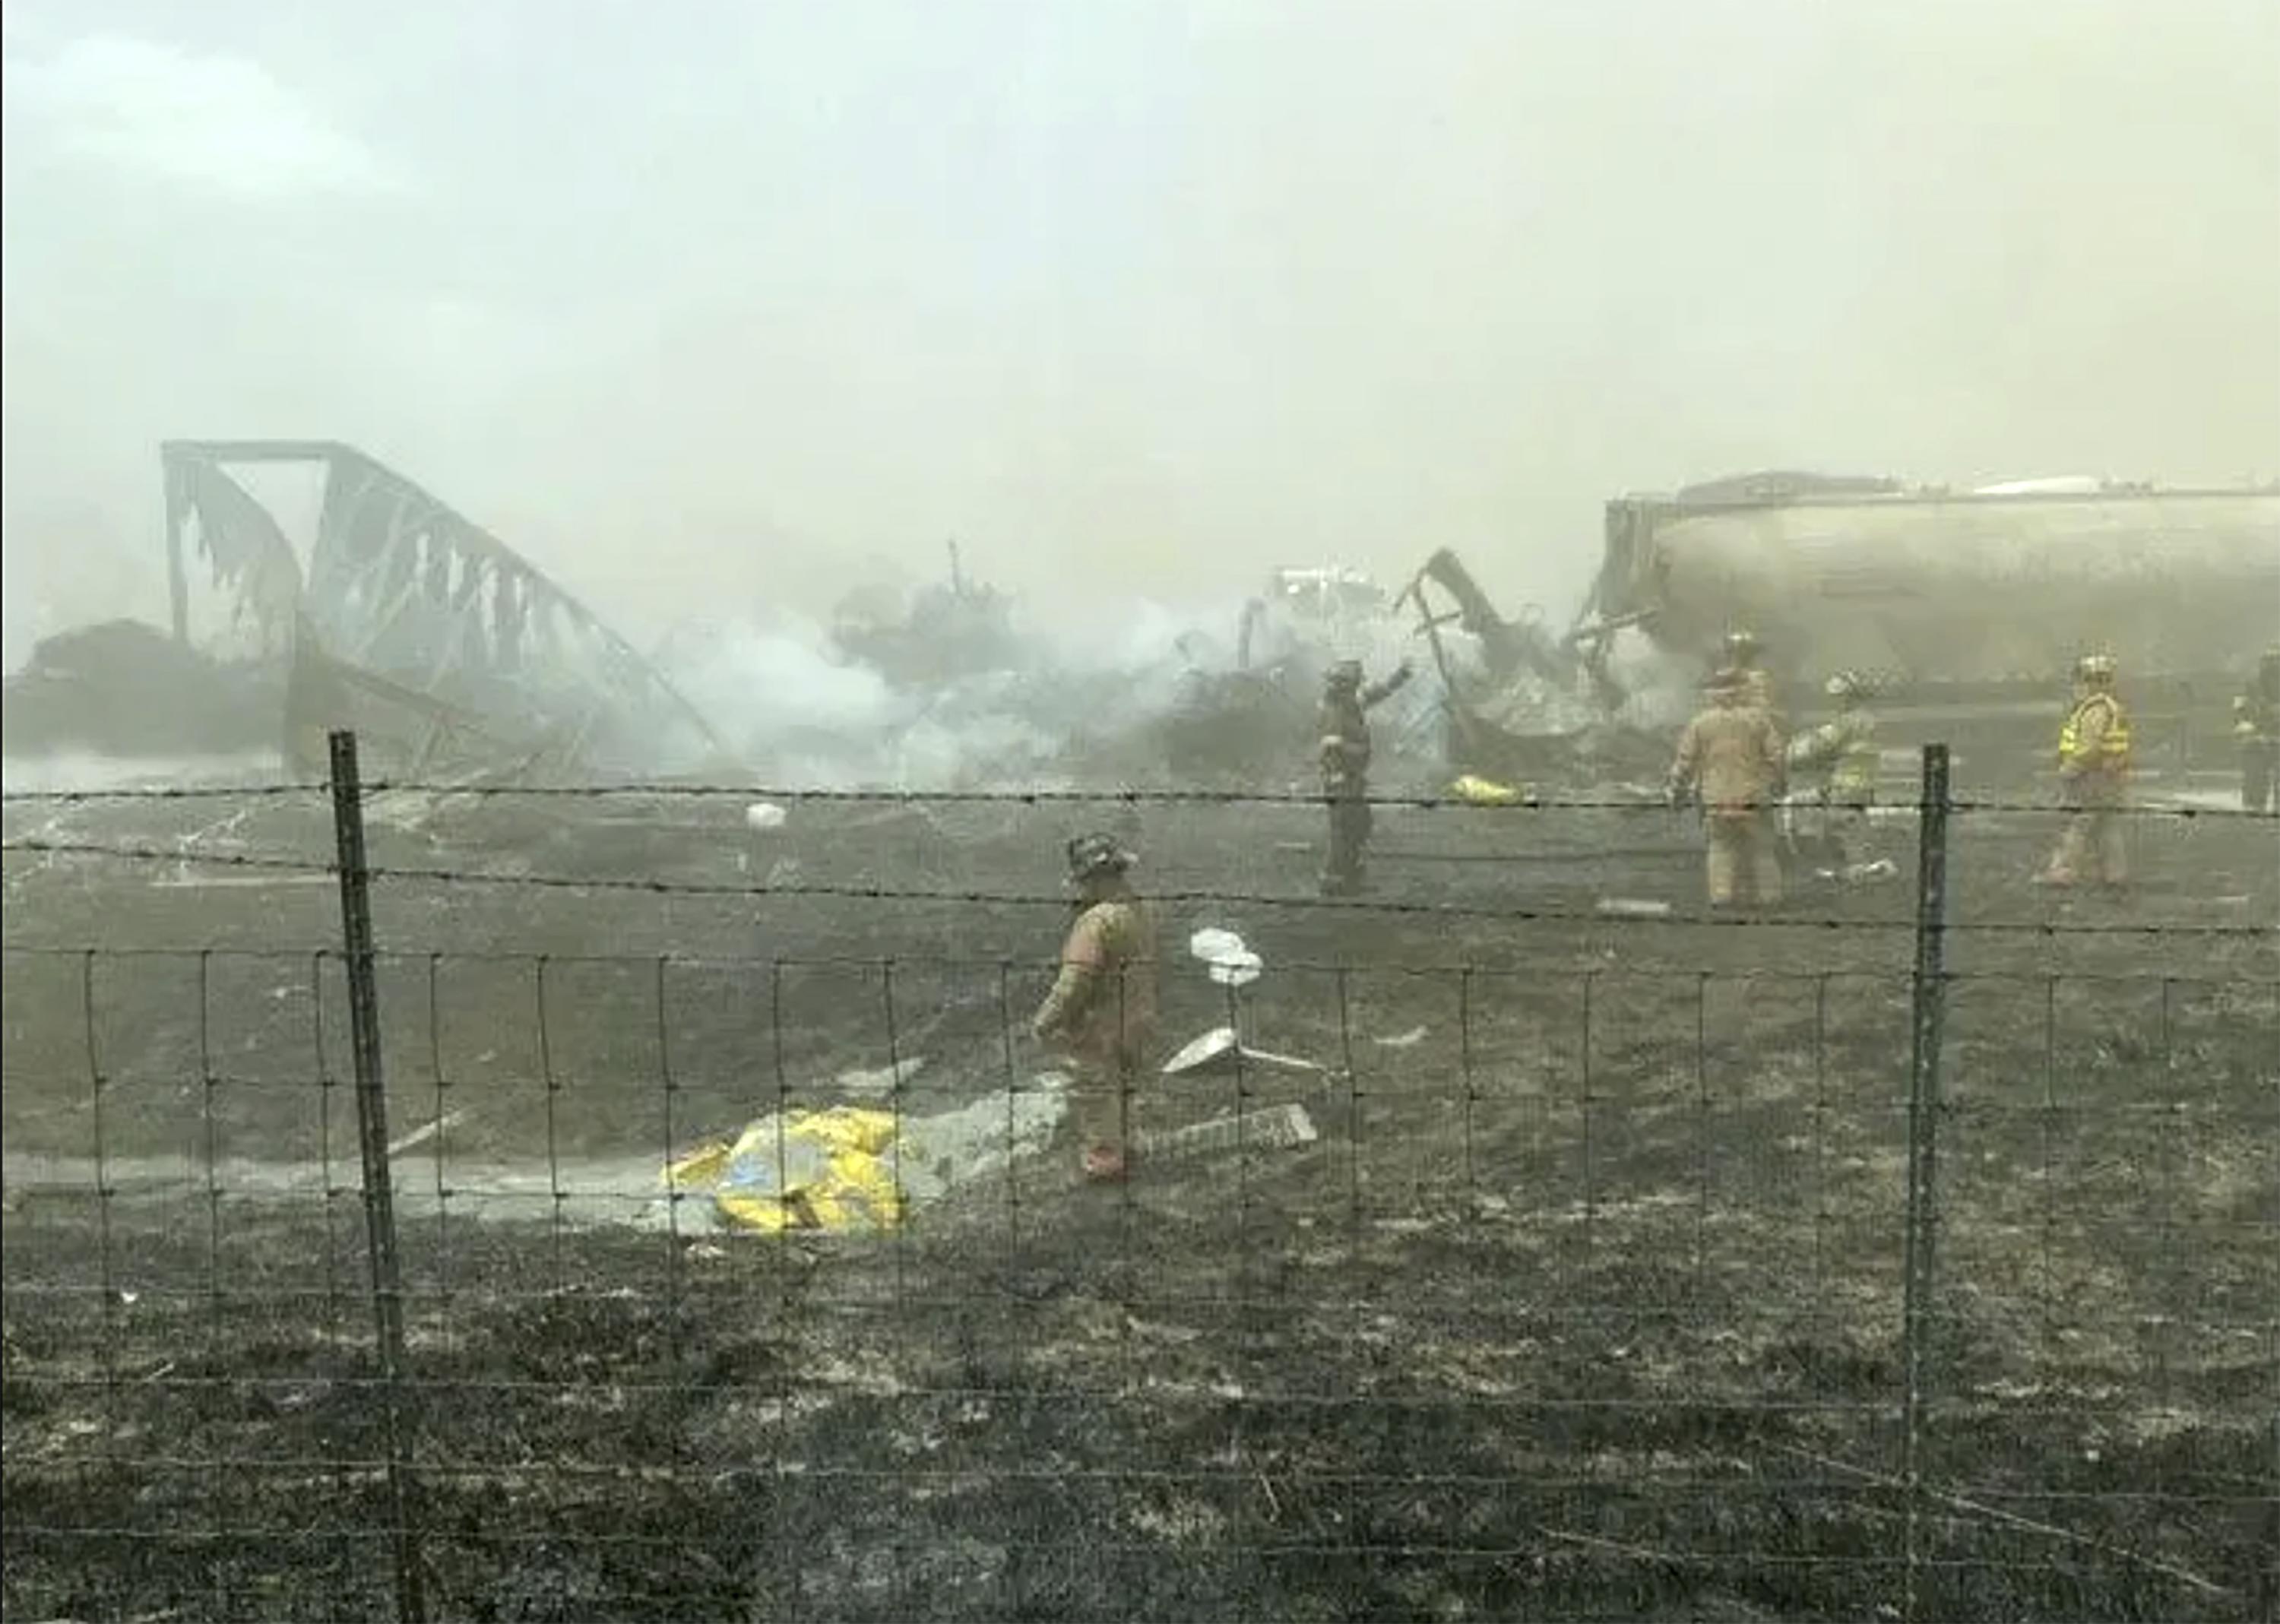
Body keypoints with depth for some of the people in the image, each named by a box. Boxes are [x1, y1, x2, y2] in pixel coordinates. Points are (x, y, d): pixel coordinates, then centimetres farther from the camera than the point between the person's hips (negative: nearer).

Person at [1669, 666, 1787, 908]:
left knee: (1720, 848, 9)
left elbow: (1685, 763, 1)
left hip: (1716, 800, 0)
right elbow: (1775, 756, 1)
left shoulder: (1700, 724, 0)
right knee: (1761, 849, 11)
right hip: (1753, 798, 0)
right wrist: (1776, 786, 16)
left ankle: (1721, 895, -1)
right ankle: (1768, 895, 13)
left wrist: (1678, 792, 12)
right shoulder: (1758, 719, 0)